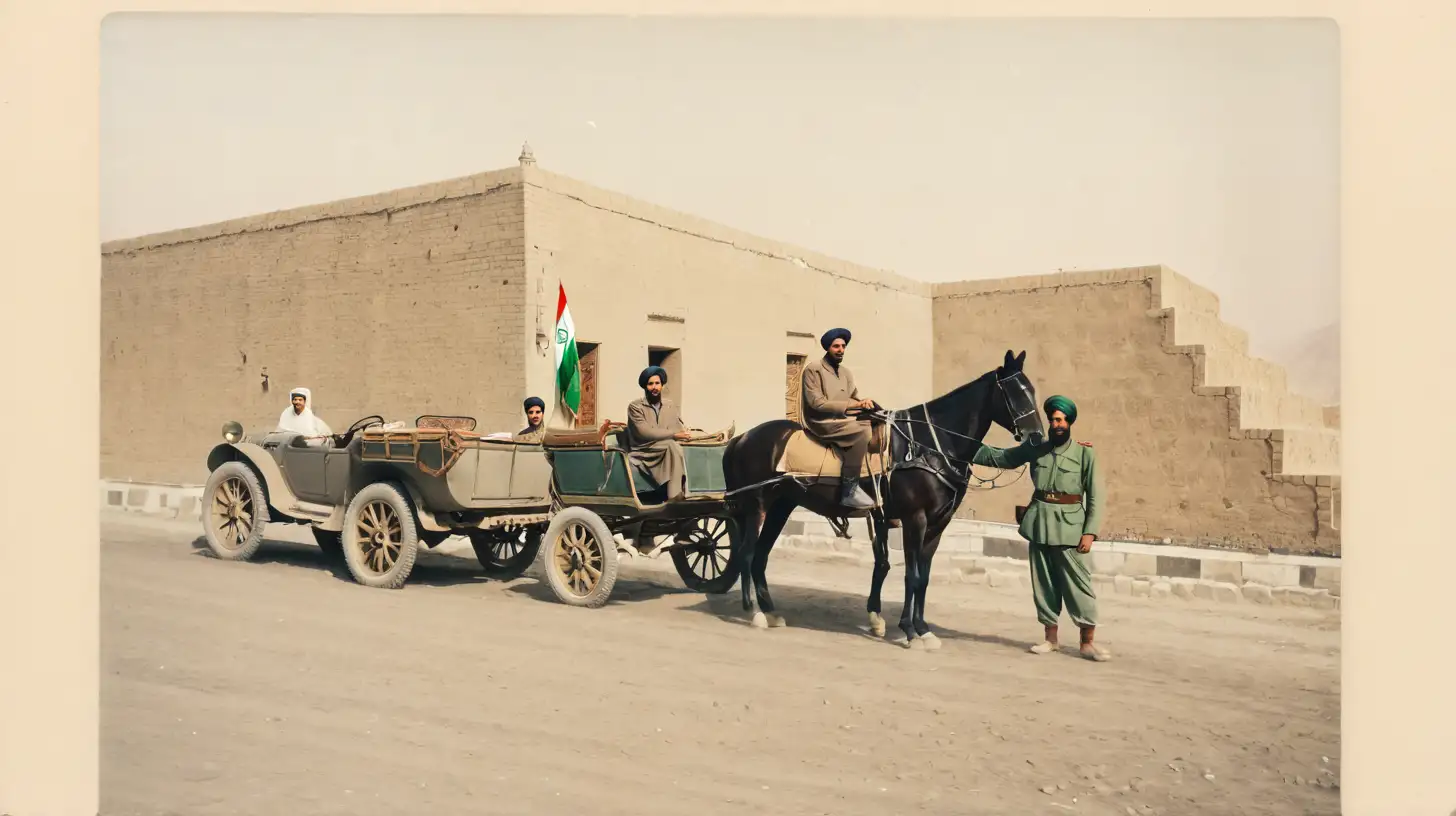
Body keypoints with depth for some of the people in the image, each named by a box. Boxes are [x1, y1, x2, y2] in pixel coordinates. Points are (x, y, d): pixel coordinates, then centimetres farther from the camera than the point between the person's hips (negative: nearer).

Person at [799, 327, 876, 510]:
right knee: (862, 431, -29)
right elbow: (816, 402, -16)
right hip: (822, 423, -8)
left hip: (843, 420, 9)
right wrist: (850, 404, -19)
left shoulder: (846, 373, 16)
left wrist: (864, 403, -7)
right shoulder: (813, 369, -7)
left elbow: (854, 400, 18)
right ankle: (849, 491, -29)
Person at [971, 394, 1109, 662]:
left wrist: (1090, 532, -12)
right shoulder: (1035, 449, 5)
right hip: (1039, 522, 4)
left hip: (1069, 525, -4)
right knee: (1043, 582, 9)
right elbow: (1000, 458, 14)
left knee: (1078, 583, -3)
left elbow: (1095, 496, -5)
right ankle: (1050, 637, 20)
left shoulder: (1085, 453, -4)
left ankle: (1087, 642, 5)